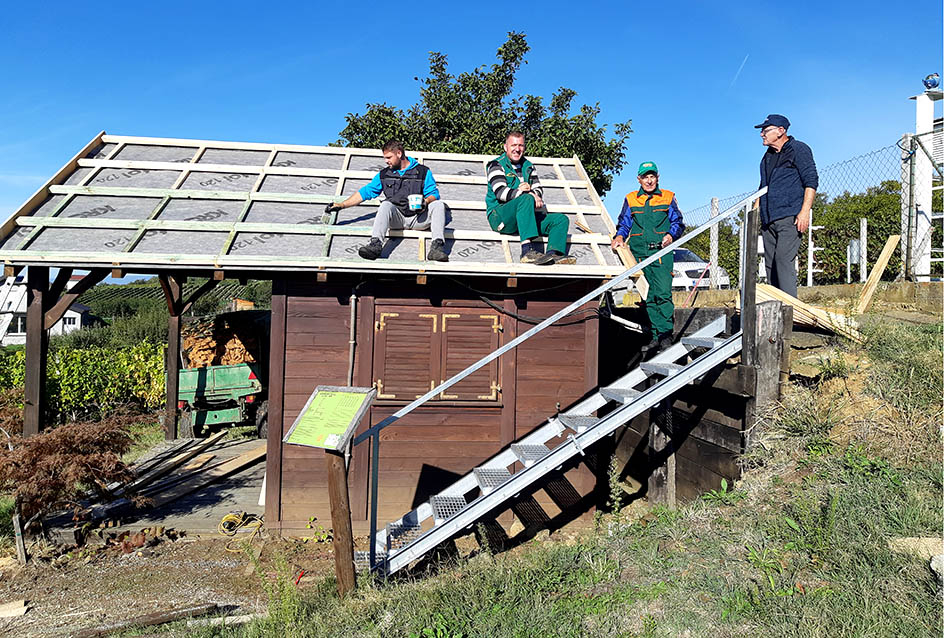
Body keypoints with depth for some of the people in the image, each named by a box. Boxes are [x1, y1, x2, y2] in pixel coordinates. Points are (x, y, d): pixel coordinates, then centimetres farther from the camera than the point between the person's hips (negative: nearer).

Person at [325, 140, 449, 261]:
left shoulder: (423, 171, 12)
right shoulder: (384, 174, 19)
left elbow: (434, 193, 7)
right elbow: (365, 192, 21)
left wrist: (425, 202, -17)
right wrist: (341, 205, 15)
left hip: (419, 218, -1)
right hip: (397, 218, 1)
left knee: (439, 205, -27)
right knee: (386, 204, -30)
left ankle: (437, 245, -42)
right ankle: (376, 243, -48)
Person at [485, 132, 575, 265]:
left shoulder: (528, 167, 22)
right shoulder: (496, 165, 3)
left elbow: (538, 190, 13)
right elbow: (500, 192, -12)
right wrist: (529, 194, -20)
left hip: (524, 218, 6)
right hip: (500, 216, -6)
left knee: (561, 219, -9)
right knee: (526, 199, -35)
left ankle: (553, 253, -36)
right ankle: (527, 250, -47)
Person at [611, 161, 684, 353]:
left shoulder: (668, 197, 11)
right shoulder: (630, 199, 15)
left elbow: (678, 222, 13)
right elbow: (624, 223, 17)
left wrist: (671, 235, -7)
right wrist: (620, 236, -3)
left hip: (661, 252, -2)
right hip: (639, 253, 2)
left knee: (663, 293, -14)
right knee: (648, 296, 2)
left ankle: (666, 335, -10)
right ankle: (655, 336, 7)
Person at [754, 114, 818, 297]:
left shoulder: (798, 149, 0)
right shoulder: (768, 155, 22)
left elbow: (811, 182, -7)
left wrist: (805, 211, -17)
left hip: (790, 218, -8)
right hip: (768, 220, 8)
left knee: (783, 260, -18)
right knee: (770, 265, 4)